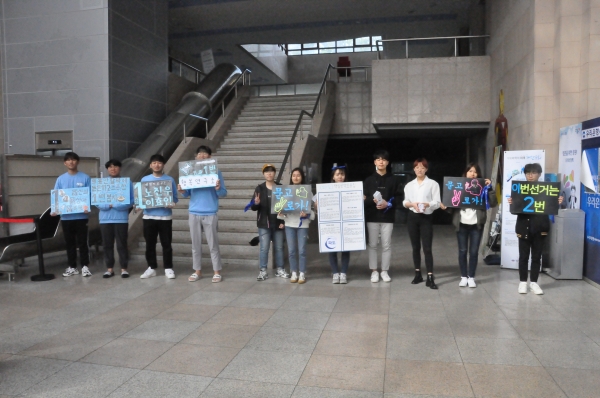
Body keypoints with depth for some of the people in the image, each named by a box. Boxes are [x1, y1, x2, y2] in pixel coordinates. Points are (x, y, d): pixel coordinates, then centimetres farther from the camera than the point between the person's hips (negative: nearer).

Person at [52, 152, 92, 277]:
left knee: (82, 242, 2)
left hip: (81, 215, -3)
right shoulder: (61, 179, 8)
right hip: (66, 216, 3)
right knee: (69, 243, 11)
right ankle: (72, 267, 19)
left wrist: (88, 208, -19)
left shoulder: (85, 178, 0)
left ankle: (85, 266, 10)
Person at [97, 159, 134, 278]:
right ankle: (109, 268, 18)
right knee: (107, 244, 8)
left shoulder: (127, 182, 2)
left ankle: (124, 268, 11)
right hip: (105, 218, 2)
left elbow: (131, 201, -5)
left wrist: (115, 205, -16)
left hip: (121, 218, -2)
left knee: (121, 244, 2)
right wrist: (108, 205, -15)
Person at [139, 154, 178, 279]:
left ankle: (168, 268, 13)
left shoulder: (170, 179, 2)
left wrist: (171, 204, -19)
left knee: (166, 244, 4)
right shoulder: (144, 180, 7)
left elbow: (175, 197, 2)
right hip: (149, 216, 2)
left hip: (165, 216, -2)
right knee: (150, 244, 8)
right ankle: (151, 268, 20)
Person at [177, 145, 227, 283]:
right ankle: (197, 271, 19)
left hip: (210, 213, -3)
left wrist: (218, 188, -24)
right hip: (194, 213, 3)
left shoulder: (216, 171, 0)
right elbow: (188, 194, 11)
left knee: (213, 244, 1)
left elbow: (223, 193, -2)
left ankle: (217, 272, 9)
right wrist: (182, 191, -10)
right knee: (195, 244, 9)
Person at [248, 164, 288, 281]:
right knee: (264, 248, 0)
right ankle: (263, 271, 8)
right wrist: (256, 203, -24)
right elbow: (253, 208, -1)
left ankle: (280, 270, 21)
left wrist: (283, 221, -3)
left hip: (278, 223, 1)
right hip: (264, 224, -1)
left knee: (279, 247, 10)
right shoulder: (259, 188, 1)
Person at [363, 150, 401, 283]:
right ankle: (374, 271, 14)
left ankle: (385, 271, 15)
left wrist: (388, 204, -16)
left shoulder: (393, 179, 6)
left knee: (386, 245, 3)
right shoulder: (369, 179, 7)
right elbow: (364, 198, 1)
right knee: (372, 245, 4)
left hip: (387, 216, 0)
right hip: (372, 216, 1)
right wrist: (373, 200, -19)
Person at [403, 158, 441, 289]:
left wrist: (428, 204, -25)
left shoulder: (433, 184, 0)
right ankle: (418, 274, 20)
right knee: (415, 247, 10)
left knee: (427, 248, -8)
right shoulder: (409, 185, 11)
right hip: (412, 217, 3)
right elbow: (404, 203, 8)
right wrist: (412, 204, -13)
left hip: (426, 218, -3)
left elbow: (437, 203, -5)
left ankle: (430, 277, -7)